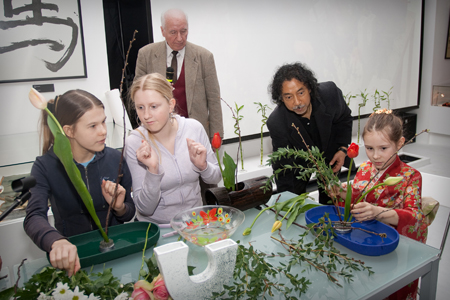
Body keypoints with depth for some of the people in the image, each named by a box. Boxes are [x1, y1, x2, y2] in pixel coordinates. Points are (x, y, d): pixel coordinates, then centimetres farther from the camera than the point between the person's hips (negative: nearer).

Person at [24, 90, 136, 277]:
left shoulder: (114, 159, -2)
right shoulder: (45, 167, -7)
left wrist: (119, 207, -15)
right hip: (72, 258, 0)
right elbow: (34, 217, -22)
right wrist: (57, 242, -42)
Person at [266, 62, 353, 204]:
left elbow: (344, 118, -4)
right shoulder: (276, 123, -34)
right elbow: (282, 166, -25)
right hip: (299, 161, -1)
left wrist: (343, 149, -14)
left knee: (329, 201, 10)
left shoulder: (329, 93, -28)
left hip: (330, 154, 2)